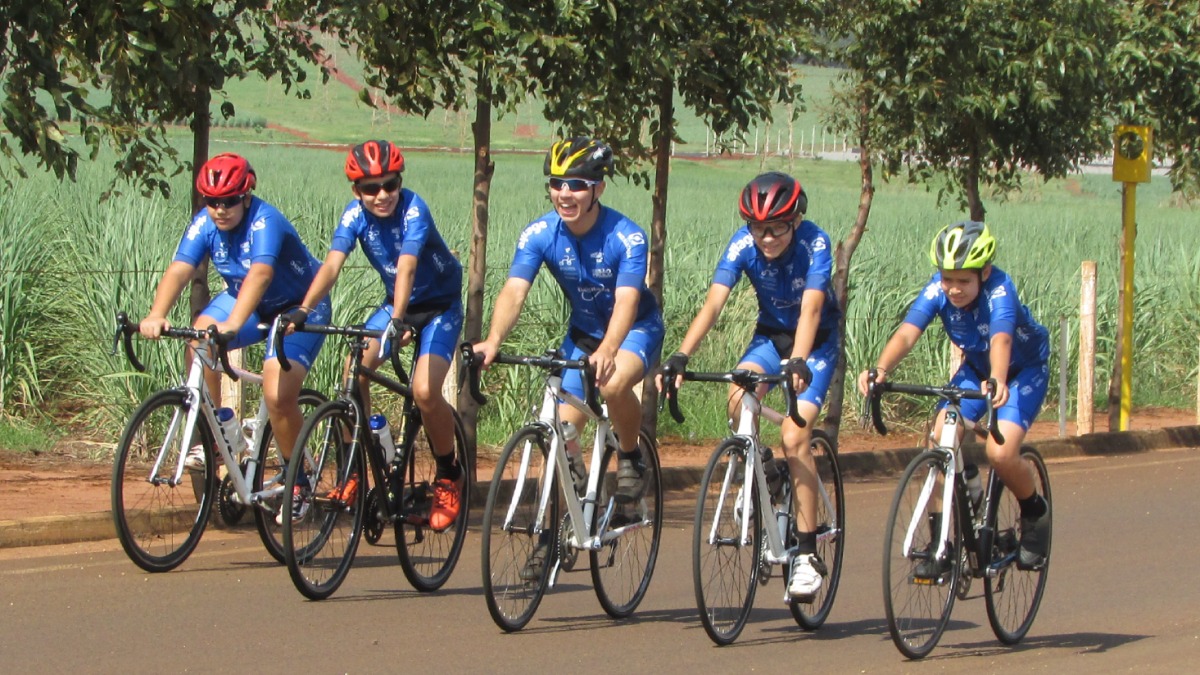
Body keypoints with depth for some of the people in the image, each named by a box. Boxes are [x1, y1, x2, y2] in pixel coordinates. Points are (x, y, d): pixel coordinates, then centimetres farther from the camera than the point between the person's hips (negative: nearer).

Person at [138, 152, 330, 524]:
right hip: (243, 301, 6)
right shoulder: (205, 223, -14)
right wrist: (156, 315, -44)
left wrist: (233, 324, -62)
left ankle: (298, 484, 0)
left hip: (299, 308, -6)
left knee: (278, 396, -21)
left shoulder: (265, 222, -31)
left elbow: (260, 273, -47)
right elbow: (179, 269, -25)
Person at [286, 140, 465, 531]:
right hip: (396, 303, 5)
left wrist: (398, 319, -56)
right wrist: (303, 311, -43)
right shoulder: (355, 215, -14)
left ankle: (448, 477, 2)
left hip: (440, 305, -5)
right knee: (354, 371, -18)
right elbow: (332, 264, -27)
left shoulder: (413, 210, -27)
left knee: (425, 392, -22)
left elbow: (406, 267, -41)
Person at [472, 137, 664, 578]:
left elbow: (626, 301, -37)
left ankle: (630, 456, -8)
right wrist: (493, 340, -47)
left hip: (635, 330, -4)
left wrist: (608, 351, -57)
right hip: (583, 333, 4)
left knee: (613, 385, -36)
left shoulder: (626, 237, -26)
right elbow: (514, 292, -28)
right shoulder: (539, 235, -17)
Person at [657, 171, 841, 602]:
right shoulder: (743, 245, -19)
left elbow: (811, 309, -38)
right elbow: (713, 304, -27)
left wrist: (797, 362, -54)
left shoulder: (813, 243, -26)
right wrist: (681, 356, -41)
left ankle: (807, 553, -14)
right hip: (770, 335, 3)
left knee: (794, 435, -20)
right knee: (739, 398, -29)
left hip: (815, 343, -3)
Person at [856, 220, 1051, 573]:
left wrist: (998, 382, -73)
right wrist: (880, 369, -56)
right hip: (976, 369, 5)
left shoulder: (999, 290, -34)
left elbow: (1000, 339, -52)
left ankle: (1034, 511, 8)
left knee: (1000, 454, -24)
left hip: (1024, 371, -5)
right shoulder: (937, 289, -23)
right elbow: (906, 333, -36)